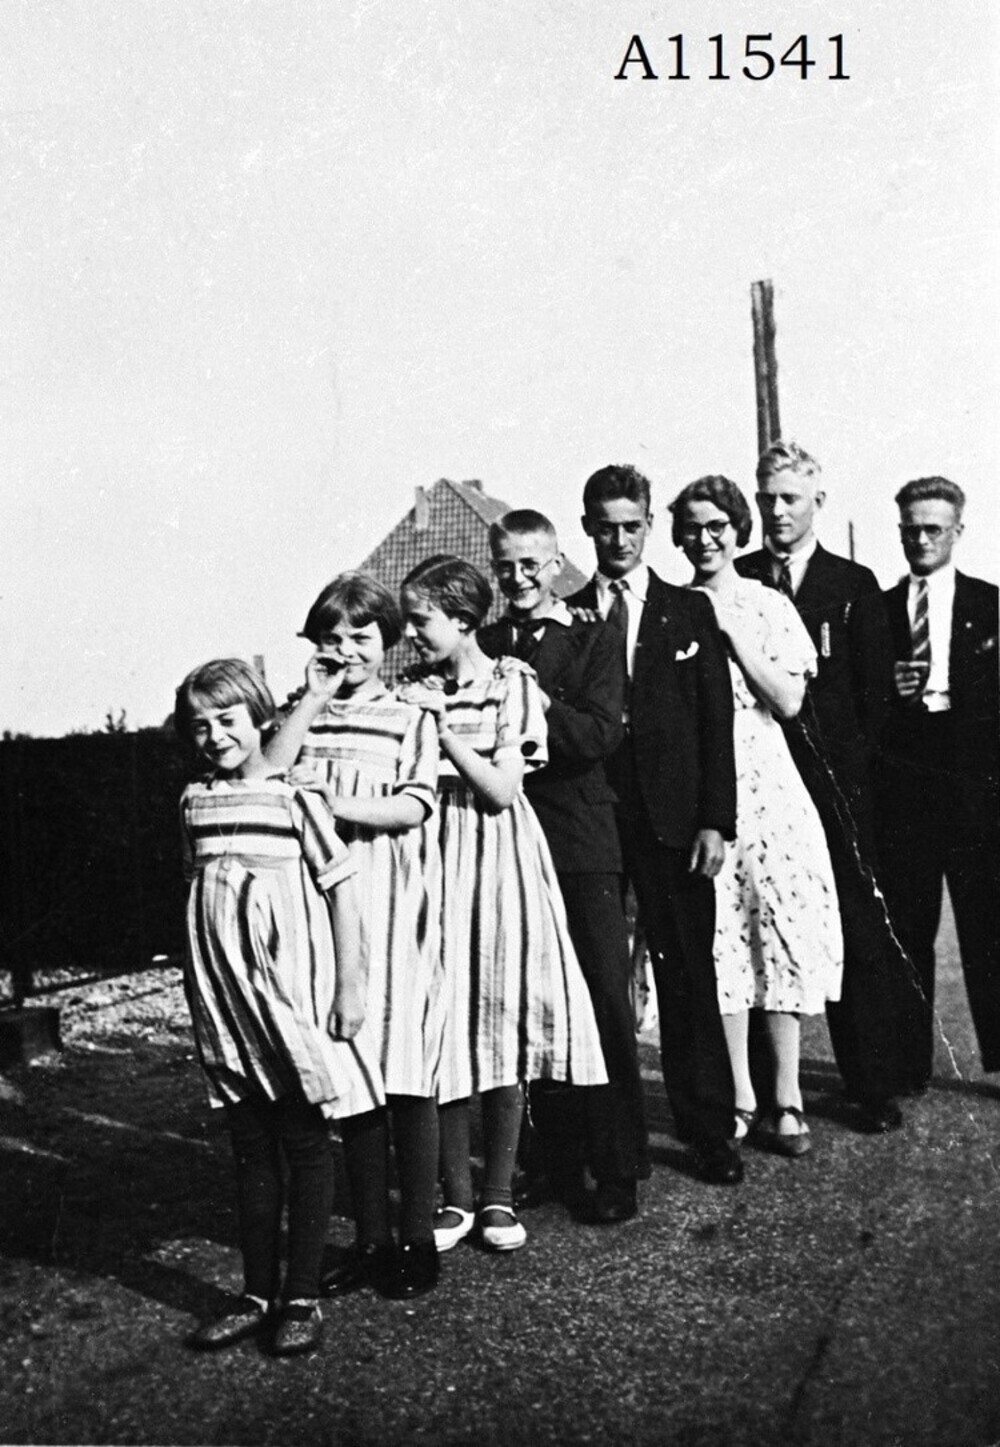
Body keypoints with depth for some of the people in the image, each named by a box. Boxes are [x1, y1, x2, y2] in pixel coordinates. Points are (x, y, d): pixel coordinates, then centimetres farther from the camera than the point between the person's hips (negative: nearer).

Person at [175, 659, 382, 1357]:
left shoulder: (295, 795, -8)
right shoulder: (195, 801, 7)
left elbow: (342, 888, -8)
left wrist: (350, 985, -11)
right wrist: (199, 987, 17)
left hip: (296, 997, -5)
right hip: (226, 1006, 5)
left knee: (306, 1146, 4)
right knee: (251, 1150, 12)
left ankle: (303, 1298, 13)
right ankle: (258, 1293, 22)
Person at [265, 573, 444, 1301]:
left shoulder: (412, 719, 7)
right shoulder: (307, 718, 15)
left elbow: (414, 806, -6)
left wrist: (332, 802, -15)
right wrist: (314, 700, -2)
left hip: (394, 908, -3)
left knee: (407, 1074, -2)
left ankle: (419, 1239, 9)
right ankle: (371, 1239, 17)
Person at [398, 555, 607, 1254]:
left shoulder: (513, 682, -3)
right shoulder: (420, 694, 9)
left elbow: (501, 789, -12)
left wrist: (441, 728, -15)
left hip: (499, 856, -3)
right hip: (436, 859, 3)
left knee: (501, 1021, 1)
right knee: (446, 1025, 2)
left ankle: (499, 1194, 14)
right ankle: (458, 1195, 13)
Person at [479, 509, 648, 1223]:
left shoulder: (595, 639, 3)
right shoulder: (483, 645, 11)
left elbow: (600, 734, -11)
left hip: (583, 847, -2)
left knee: (605, 1006, 0)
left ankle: (617, 1170, 11)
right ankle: (554, 1160, 20)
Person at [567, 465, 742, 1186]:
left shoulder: (690, 610, 8)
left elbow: (716, 721, 3)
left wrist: (715, 820, -4)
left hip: (672, 820, 0)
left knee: (688, 972, 4)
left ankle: (709, 1126, 15)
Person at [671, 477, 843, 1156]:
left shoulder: (769, 606, 6)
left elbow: (790, 700, -5)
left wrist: (732, 631, -7)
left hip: (766, 784, 0)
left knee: (780, 935, 0)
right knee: (716, 944, 1)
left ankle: (786, 1097, 10)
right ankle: (741, 1099, 12)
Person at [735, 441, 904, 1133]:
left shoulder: (854, 584, 9)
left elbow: (875, 689, 7)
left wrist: (855, 762, -2)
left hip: (835, 779, 0)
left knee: (858, 934, 2)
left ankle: (873, 1088, 12)